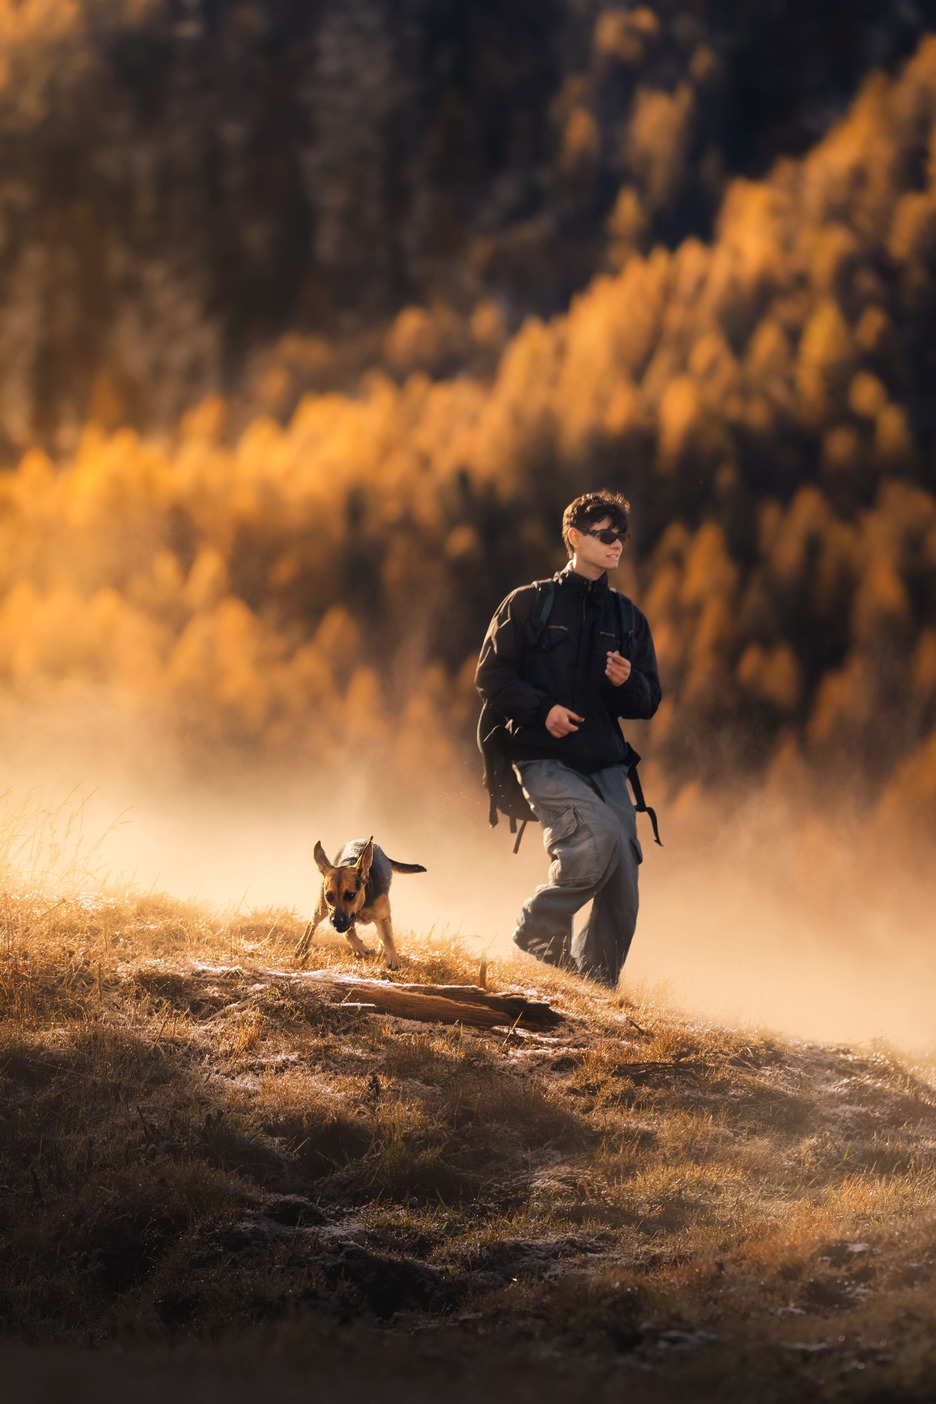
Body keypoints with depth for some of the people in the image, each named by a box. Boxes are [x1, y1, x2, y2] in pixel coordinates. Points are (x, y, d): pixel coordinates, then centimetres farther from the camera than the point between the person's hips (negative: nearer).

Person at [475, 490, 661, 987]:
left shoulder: (628, 619, 16)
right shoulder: (528, 604, 4)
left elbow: (648, 703, 16)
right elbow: (491, 676, 0)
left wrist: (627, 683, -7)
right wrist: (542, 708, -15)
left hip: (606, 766, 5)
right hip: (545, 760, -5)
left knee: (621, 893, -3)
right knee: (601, 835, -28)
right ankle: (537, 935, -9)